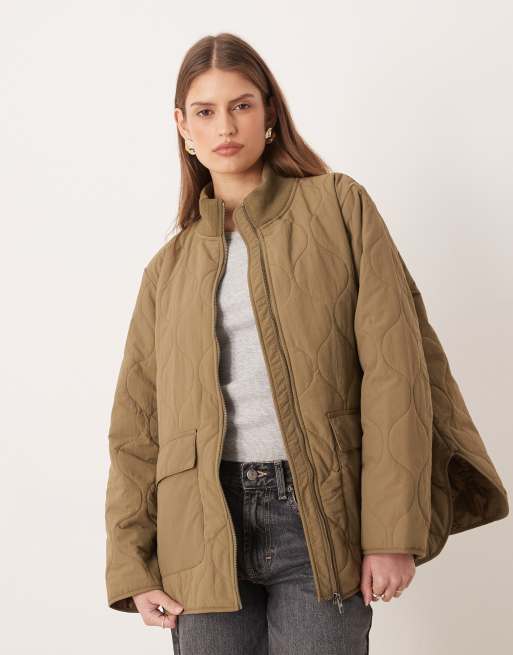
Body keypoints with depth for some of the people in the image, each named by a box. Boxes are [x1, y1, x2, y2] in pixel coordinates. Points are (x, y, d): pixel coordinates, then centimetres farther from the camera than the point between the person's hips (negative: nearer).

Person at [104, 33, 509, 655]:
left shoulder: (339, 206, 5)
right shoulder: (169, 267, 13)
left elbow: (394, 370, -4)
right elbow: (136, 423, 12)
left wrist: (395, 531, -10)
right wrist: (133, 566, 4)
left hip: (319, 518, -2)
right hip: (204, 528, 3)